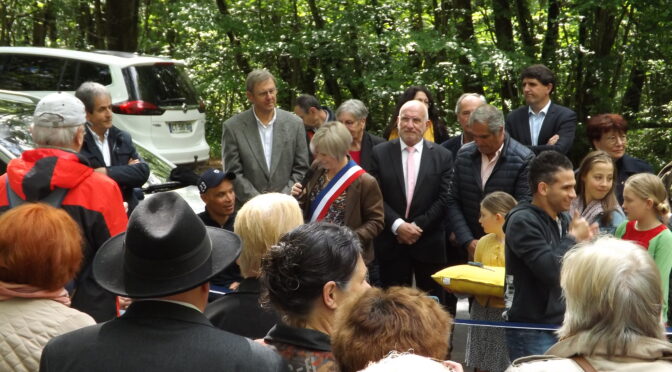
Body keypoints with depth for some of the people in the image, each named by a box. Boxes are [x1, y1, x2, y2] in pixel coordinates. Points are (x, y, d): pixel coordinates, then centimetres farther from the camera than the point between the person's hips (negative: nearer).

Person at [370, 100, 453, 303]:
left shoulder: (442, 156, 3)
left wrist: (418, 225, -10)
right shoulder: (380, 153, 2)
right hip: (391, 244, 0)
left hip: (429, 244, 0)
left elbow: (444, 199, -2)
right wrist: (397, 225, -13)